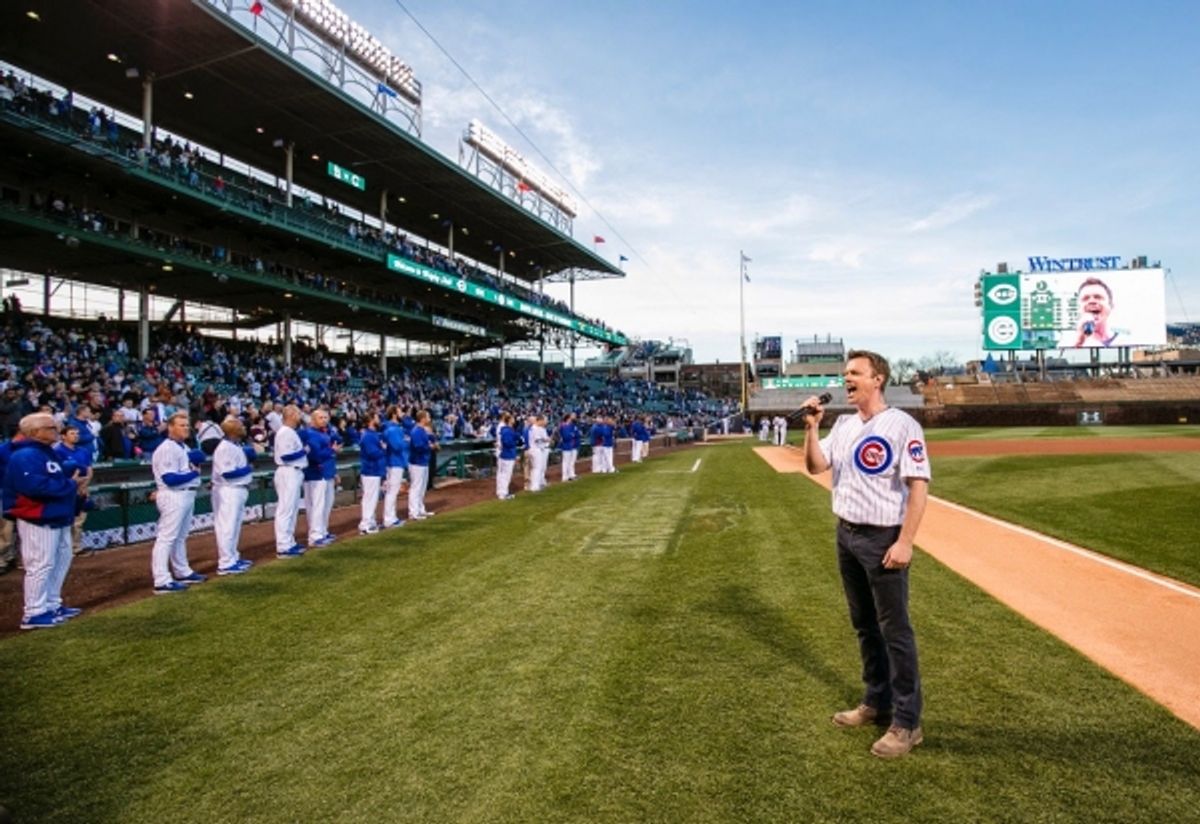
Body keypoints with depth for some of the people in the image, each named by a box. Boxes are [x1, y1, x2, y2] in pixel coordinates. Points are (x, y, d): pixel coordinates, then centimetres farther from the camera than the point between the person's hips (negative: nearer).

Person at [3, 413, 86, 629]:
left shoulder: (48, 453, 15)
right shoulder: (25, 456, -18)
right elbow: (35, 486, -29)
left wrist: (73, 482, 4)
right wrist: (70, 485, -22)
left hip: (56, 518, 11)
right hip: (38, 520, -11)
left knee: (61, 559, 18)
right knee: (41, 565, -6)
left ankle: (52, 605, 29)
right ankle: (34, 614, 2)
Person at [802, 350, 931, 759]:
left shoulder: (902, 425, -14)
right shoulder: (843, 425, 9)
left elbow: (918, 486, -17)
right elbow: (815, 466, 7)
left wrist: (905, 541, -22)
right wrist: (811, 427, -6)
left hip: (883, 539, -8)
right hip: (846, 536, 8)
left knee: (895, 631, 0)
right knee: (865, 626, 18)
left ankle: (907, 723, 11)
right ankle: (877, 703, 33)